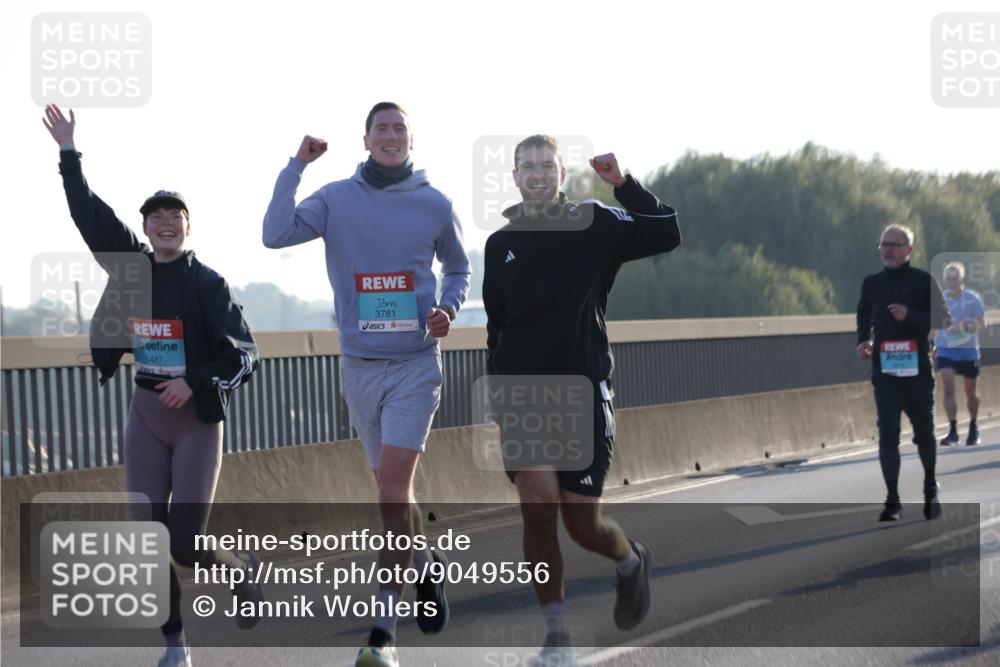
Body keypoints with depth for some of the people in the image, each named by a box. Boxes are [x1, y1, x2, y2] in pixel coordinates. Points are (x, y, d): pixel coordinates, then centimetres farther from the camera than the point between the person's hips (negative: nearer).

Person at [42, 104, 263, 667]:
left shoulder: (209, 284, -10)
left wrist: (196, 381, -24)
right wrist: (69, 152, 8)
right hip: (146, 415, 4)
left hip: (198, 420, -4)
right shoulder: (132, 267, 2)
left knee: (186, 545, -9)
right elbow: (91, 215, 9)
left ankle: (244, 568, 24)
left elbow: (245, 355, -11)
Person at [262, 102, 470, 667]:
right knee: (394, 486, 13)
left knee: (393, 482, -14)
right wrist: (296, 166, -14)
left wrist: (449, 308, -3)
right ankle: (427, 566, 40)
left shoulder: (436, 205, 1)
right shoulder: (336, 199, 2)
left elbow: (459, 267, 17)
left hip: (416, 363, -2)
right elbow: (276, 235, -12)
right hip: (359, 365, 2)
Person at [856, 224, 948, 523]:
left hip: (917, 368, -2)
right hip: (884, 368, 2)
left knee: (924, 432, 12)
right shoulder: (872, 283, 9)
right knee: (887, 434, -7)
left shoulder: (924, 281, -3)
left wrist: (909, 316, -20)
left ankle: (931, 489, 34)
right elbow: (864, 316, 24)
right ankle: (892, 500, -5)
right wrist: (863, 341, 6)